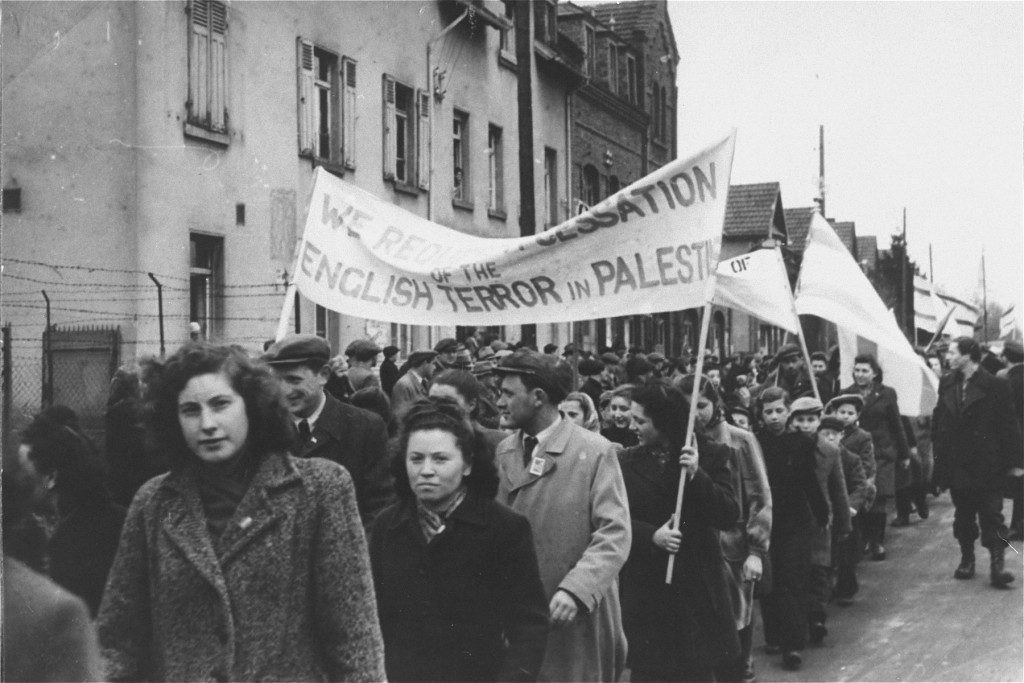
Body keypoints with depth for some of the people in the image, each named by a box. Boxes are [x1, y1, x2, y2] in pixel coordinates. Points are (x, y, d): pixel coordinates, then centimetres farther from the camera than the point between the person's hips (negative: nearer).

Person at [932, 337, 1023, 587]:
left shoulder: (995, 385, -9)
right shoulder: (947, 383, 6)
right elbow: (938, 419, 12)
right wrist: (938, 451, 7)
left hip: (986, 464, -5)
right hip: (957, 464, 5)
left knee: (991, 515, -3)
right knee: (963, 515, 13)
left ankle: (997, 562, -3)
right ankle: (967, 559, 23)